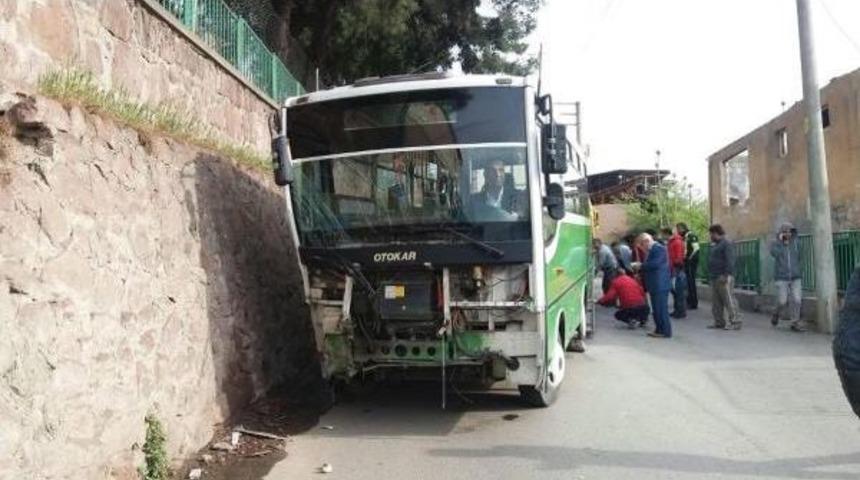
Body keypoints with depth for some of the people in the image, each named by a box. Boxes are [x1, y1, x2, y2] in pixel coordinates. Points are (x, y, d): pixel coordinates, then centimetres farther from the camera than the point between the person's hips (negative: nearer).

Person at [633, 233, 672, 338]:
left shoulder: (659, 248, -13)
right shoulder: (652, 250, 17)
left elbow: (655, 264, -23)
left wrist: (641, 266, -14)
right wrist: (640, 267, 6)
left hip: (660, 285, -10)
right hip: (655, 285, 10)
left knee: (661, 308, -6)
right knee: (656, 309, 14)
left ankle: (665, 331, -1)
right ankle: (659, 330, 21)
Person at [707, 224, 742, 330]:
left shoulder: (727, 244, -11)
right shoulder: (716, 245, 20)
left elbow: (730, 261, -20)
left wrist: (725, 275, -25)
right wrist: (711, 275, 21)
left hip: (723, 278, -10)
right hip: (715, 278, 10)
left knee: (729, 300, -8)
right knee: (716, 302, 13)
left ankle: (734, 322, -6)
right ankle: (719, 321, 19)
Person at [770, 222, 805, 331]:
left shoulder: (796, 243, 8)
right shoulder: (775, 243, 0)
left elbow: (799, 257, 19)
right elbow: (774, 253, -21)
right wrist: (780, 241, -15)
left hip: (795, 277, 3)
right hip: (781, 277, -3)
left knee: (796, 300, -6)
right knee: (783, 301, -4)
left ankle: (795, 323, 4)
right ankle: (776, 315, 25)